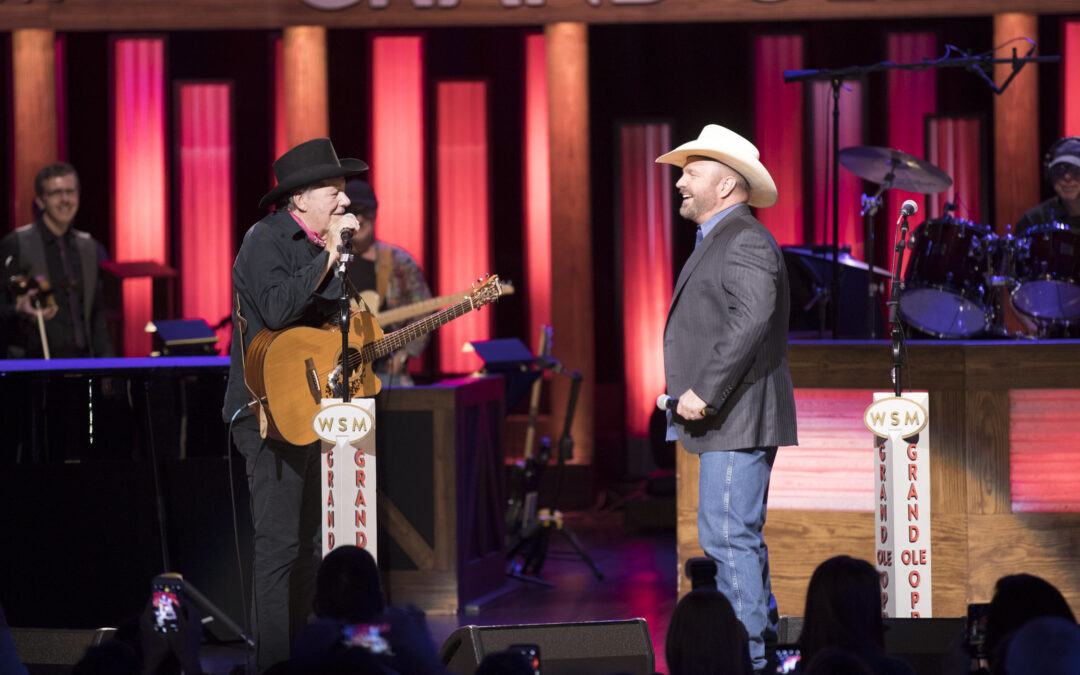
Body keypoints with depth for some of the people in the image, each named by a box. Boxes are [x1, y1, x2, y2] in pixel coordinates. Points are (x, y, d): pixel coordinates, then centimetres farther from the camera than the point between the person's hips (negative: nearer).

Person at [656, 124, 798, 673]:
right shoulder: (715, 242, 22)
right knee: (739, 538, 14)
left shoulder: (745, 241, -12)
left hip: (739, 418, -11)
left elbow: (751, 319, -25)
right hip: (723, 420, 11)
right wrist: (690, 395, 13)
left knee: (728, 536, -12)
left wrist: (704, 392, -24)